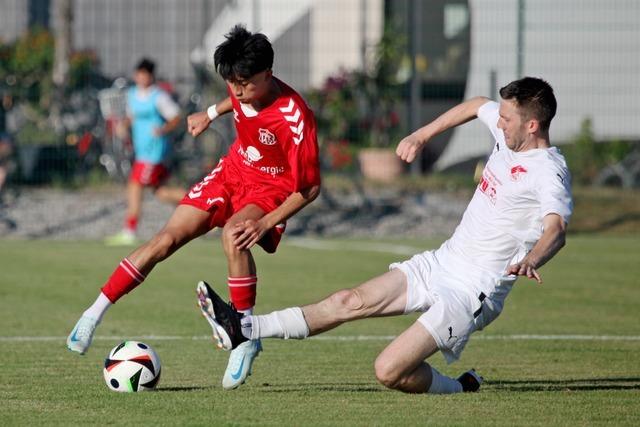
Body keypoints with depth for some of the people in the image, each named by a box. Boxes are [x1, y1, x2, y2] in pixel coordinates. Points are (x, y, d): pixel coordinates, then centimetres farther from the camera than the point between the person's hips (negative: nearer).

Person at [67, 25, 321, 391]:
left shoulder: (295, 118, -31)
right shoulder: (244, 90, -12)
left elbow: (310, 186, -24)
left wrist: (266, 224, -31)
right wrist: (212, 114, 25)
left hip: (271, 190, -6)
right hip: (232, 172, 6)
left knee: (233, 234, -37)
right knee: (168, 239, -7)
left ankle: (247, 337, -25)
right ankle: (94, 315, 0)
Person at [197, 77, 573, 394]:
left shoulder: (549, 173, -22)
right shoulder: (508, 132, 4)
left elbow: (556, 229, -42)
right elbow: (476, 106, 28)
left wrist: (531, 261, -62)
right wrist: (422, 135, 28)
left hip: (471, 292, -8)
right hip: (440, 262, 8)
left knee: (390, 371, -17)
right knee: (352, 301, 3)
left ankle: (461, 388, 7)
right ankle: (245, 329, 6)